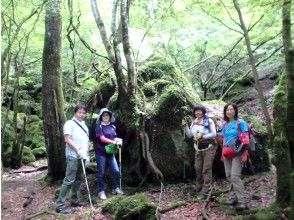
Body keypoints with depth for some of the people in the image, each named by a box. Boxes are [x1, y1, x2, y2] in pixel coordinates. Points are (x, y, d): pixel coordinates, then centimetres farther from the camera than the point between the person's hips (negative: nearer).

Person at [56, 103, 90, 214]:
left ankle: (75, 200, 24)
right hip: (73, 156, -8)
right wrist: (78, 149, -20)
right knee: (69, 180, -10)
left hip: (82, 156, 8)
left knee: (78, 179, 13)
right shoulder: (70, 123, -4)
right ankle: (60, 204, -6)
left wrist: (86, 153, 17)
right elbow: (67, 139, -14)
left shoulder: (84, 125, 19)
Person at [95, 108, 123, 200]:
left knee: (116, 171, 1)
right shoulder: (99, 126, -7)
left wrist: (116, 142, -7)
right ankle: (101, 192, 15)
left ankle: (116, 188, 20)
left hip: (110, 152, 5)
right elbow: (102, 138, -16)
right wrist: (113, 142, -21)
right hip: (101, 152, -4)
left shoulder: (112, 126, 8)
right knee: (101, 172, 3)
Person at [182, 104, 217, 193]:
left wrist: (202, 136, -21)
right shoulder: (194, 122, 10)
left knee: (206, 169, -3)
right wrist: (186, 126, -4)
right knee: (198, 168, 11)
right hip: (198, 149, 6)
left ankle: (206, 188, 5)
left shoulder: (209, 121, -7)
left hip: (208, 148, -6)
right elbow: (189, 135, 7)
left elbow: (214, 134, -12)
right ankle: (198, 186, 26)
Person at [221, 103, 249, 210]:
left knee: (235, 176, -14)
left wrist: (244, 154, -14)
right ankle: (236, 196, 19)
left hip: (237, 152, -6)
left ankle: (242, 202, -10)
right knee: (229, 176, 6)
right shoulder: (224, 125, 12)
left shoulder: (241, 122, -5)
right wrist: (223, 153, 15)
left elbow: (245, 139, -8)